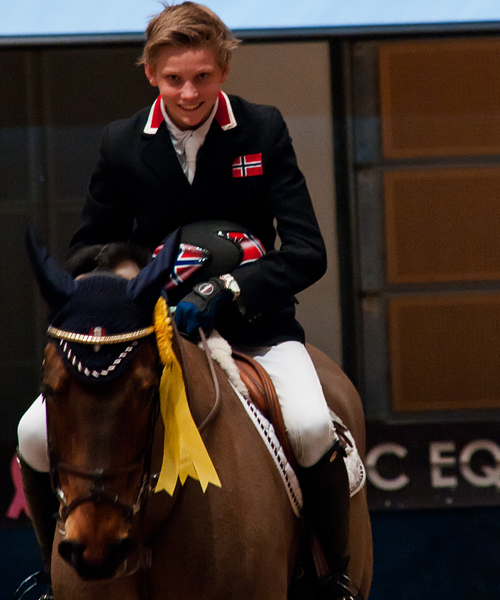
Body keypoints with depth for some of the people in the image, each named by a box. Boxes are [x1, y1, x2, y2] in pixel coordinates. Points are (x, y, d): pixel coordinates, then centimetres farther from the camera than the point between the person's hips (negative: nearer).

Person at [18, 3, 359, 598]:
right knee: (37, 436, -17)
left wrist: (224, 293, -27)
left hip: (253, 325, -2)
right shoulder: (122, 143, 0)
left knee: (312, 427, -32)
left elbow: (307, 253, -11)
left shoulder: (263, 130, -4)